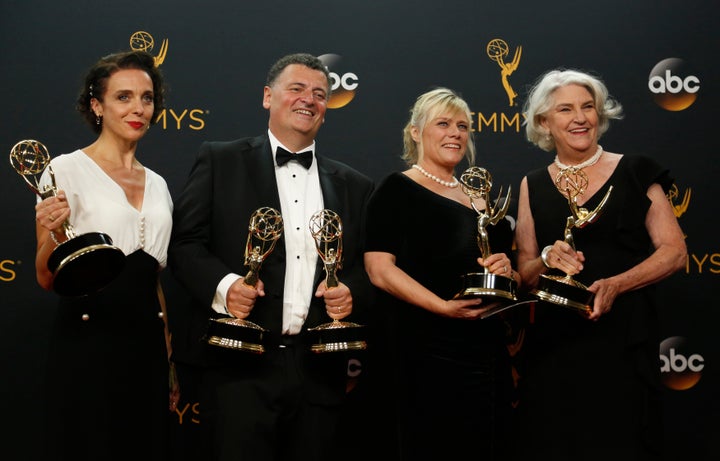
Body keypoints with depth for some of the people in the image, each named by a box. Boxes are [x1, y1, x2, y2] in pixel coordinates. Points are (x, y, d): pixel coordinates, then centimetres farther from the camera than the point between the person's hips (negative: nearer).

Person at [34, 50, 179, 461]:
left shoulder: (157, 184, 13)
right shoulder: (67, 170, -4)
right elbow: (47, 279, -6)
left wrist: (170, 362, 14)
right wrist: (54, 234, -25)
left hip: (147, 343, 6)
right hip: (89, 339, -6)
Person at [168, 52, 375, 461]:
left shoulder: (354, 185, 15)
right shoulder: (221, 162, 6)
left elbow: (369, 266, 15)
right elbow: (185, 244, 1)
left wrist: (352, 291, -7)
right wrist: (223, 285, -17)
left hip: (320, 372, 3)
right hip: (242, 368, -3)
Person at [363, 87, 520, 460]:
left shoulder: (482, 199, 18)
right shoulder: (398, 189, -2)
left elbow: (512, 279, 24)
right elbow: (380, 270, -14)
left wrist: (506, 272, 1)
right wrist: (445, 307, -24)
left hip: (487, 355, 7)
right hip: (424, 353, -7)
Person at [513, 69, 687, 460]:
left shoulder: (635, 172, 2)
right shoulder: (533, 186, 9)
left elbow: (674, 251, -1)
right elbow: (525, 273, 12)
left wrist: (615, 285, -15)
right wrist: (548, 260, -11)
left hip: (624, 339, -2)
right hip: (554, 343, 2)